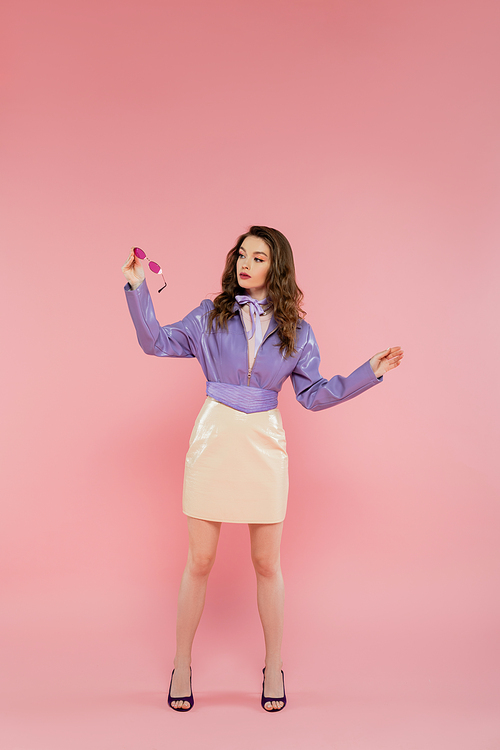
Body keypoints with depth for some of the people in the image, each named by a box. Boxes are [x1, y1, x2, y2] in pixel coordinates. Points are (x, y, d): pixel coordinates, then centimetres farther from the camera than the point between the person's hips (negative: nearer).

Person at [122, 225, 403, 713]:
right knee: (200, 560, 6)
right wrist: (137, 288, -5)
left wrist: (370, 373, -1)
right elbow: (156, 342, 3)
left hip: (264, 444, 1)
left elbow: (314, 395, 6)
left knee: (266, 563, 8)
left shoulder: (295, 330, 5)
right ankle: (182, 663, 24)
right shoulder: (211, 316, 4)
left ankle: (273, 666, 27)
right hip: (214, 439, 0)